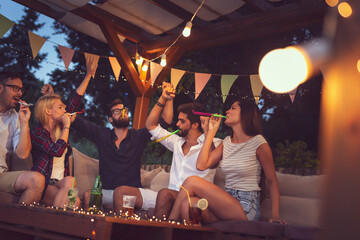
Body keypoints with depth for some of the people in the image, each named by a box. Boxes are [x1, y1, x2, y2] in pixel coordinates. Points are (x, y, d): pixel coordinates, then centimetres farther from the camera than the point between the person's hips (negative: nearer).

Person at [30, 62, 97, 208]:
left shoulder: (60, 128, 14)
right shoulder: (37, 133, -4)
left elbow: (75, 99, 17)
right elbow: (57, 151, -21)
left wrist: (89, 75, 20)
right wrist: (67, 126, -10)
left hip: (61, 184, 5)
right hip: (43, 184, -5)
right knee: (70, 181, -36)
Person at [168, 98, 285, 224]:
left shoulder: (258, 142, -4)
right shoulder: (227, 142, 14)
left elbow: (272, 181, -2)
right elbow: (201, 165, 3)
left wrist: (275, 215, -12)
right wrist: (211, 131, 7)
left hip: (246, 207, -5)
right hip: (227, 202, 5)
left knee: (191, 181, -18)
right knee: (188, 204, -28)